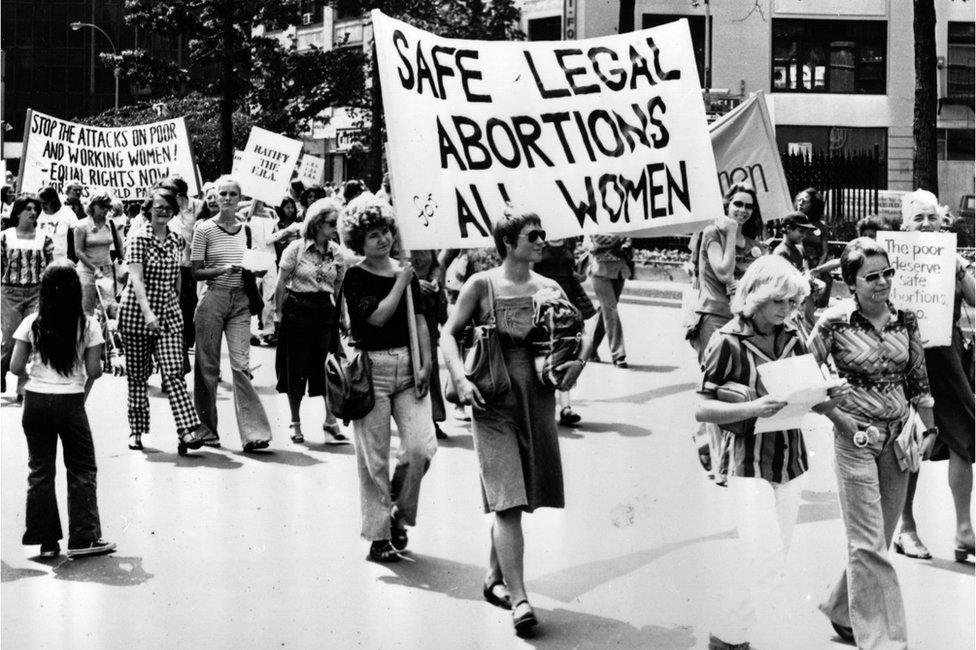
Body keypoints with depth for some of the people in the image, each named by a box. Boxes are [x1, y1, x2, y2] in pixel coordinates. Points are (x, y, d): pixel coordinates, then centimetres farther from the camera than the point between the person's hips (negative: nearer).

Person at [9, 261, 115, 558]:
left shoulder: (32, 323, -2)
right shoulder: (87, 325, -6)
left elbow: (16, 366, -4)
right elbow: (94, 371, -7)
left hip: (36, 400, 2)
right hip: (71, 402, -2)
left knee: (40, 471, 10)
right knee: (82, 470, 9)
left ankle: (47, 541, 12)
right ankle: (83, 537, 7)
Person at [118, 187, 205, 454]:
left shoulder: (177, 240, 8)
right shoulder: (139, 239, -9)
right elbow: (136, 279, -19)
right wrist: (148, 313, -30)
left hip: (169, 315, 3)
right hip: (138, 315, -3)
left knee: (174, 372, -9)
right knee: (137, 375, 6)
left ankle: (189, 431, -18)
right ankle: (136, 431, 18)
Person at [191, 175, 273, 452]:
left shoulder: (246, 229, 10)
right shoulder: (205, 229, -1)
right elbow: (195, 272, -3)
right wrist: (223, 269, -16)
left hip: (240, 301, 2)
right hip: (212, 298, -2)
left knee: (241, 364, -8)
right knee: (208, 365, 5)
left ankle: (253, 432, -11)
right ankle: (207, 429, 18)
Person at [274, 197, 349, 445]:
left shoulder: (336, 252, 5)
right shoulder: (297, 248, -6)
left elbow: (339, 287, 11)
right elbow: (282, 284, -1)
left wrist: (339, 314, 6)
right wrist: (279, 311, -1)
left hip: (326, 313, 3)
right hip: (298, 311, -3)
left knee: (328, 367, -3)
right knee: (296, 369, 4)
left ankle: (330, 422, 2)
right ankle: (296, 424, 16)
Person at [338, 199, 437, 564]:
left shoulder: (406, 273, 11)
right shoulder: (355, 278, -3)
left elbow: (420, 321, 10)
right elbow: (377, 316, -16)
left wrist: (425, 365, 1)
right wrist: (400, 284, -8)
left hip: (408, 366, 4)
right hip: (371, 369, -4)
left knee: (422, 446, -9)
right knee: (374, 459, 1)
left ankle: (399, 513, 17)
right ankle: (378, 537, 11)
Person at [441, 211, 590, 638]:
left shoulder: (548, 289, 9)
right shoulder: (481, 286, -1)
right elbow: (449, 334, 0)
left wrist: (578, 359, -10)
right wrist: (460, 379, -14)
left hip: (537, 398, 4)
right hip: (494, 401, -4)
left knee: (519, 499, 12)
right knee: (508, 500, -11)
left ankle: (494, 578, 30)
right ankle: (518, 599, -13)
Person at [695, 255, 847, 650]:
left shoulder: (793, 338, 4)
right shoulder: (728, 342, -11)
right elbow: (701, 410, -12)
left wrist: (829, 398, -11)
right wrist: (753, 408, -26)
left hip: (792, 463, 6)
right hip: (750, 465, -6)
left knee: (774, 566, 10)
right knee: (763, 563, -10)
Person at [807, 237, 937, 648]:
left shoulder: (905, 321, 2)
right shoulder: (835, 322, -11)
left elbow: (918, 381, 12)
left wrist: (928, 430, 8)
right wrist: (844, 421, -13)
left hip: (899, 438, 5)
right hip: (856, 437, -5)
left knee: (877, 540, 13)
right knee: (870, 543, -3)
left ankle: (843, 612, 32)